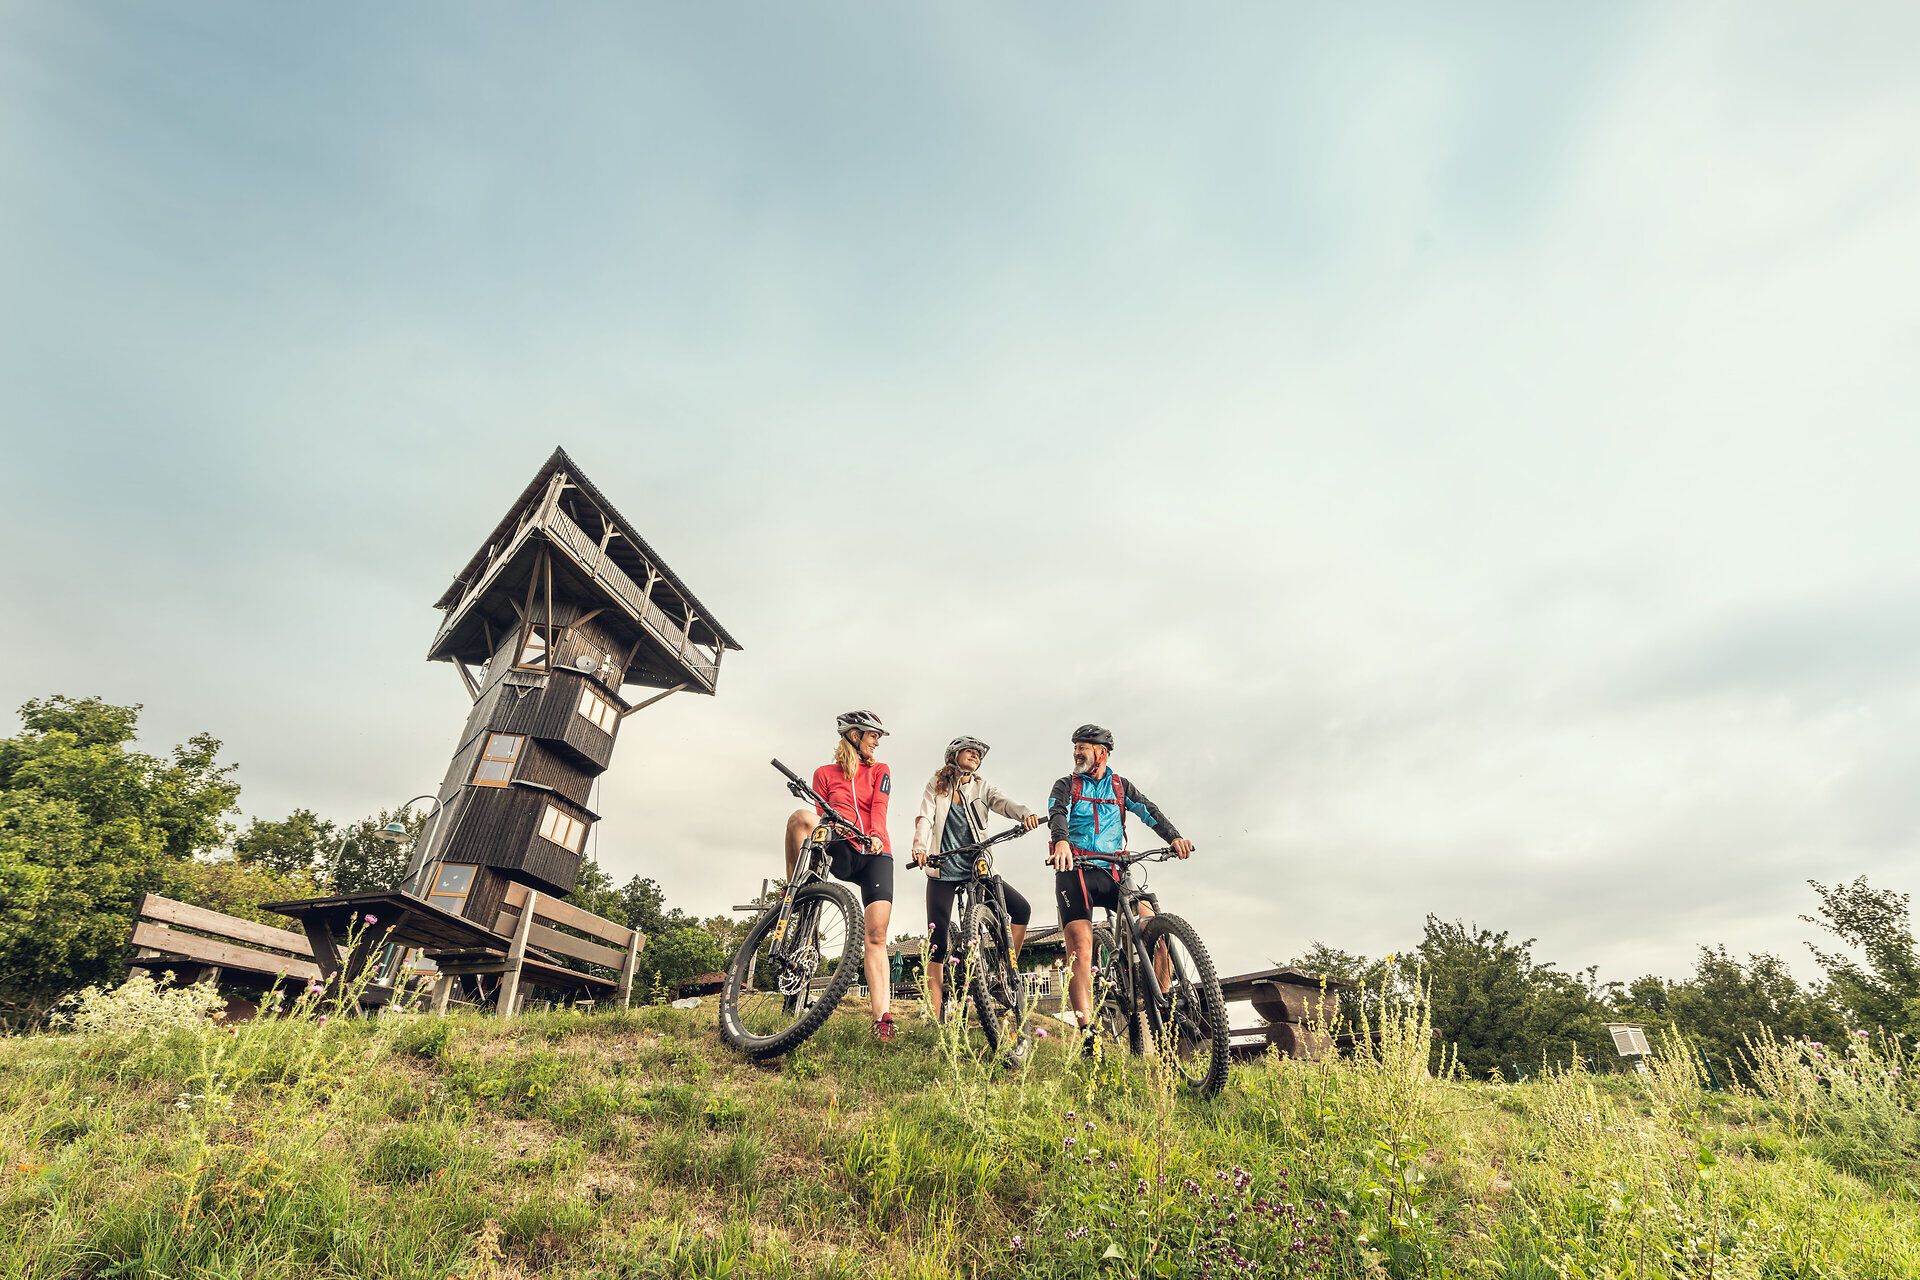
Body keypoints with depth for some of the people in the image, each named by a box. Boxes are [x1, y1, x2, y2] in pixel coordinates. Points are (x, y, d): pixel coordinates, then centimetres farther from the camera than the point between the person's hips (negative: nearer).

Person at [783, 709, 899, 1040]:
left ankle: (882, 1019, -13)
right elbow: (822, 816, 8)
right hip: (840, 854, 0)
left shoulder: (879, 771, 14)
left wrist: (876, 836, -24)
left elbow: (879, 808, -3)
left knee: (876, 936, -12)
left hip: (876, 855, 1)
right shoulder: (825, 773, 13)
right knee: (801, 817, -29)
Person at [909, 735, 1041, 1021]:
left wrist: (1026, 813, -33)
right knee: (936, 943, -5)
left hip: (977, 868, 2)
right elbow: (925, 818, -7)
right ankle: (934, 1018, -1)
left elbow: (1004, 803, -11)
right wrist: (920, 847, -27)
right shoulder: (936, 786, 7)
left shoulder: (982, 787, 9)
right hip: (942, 870, -2)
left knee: (1022, 910, -13)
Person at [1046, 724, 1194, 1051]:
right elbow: (1057, 815, -11)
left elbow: (1149, 811, 2)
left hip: (1111, 873, 2)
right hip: (1075, 871, -2)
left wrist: (1174, 837, -18)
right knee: (1081, 948, -15)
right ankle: (1087, 1034, -17)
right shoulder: (1067, 785, 8)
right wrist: (1061, 842, -34)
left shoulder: (1120, 786, 16)